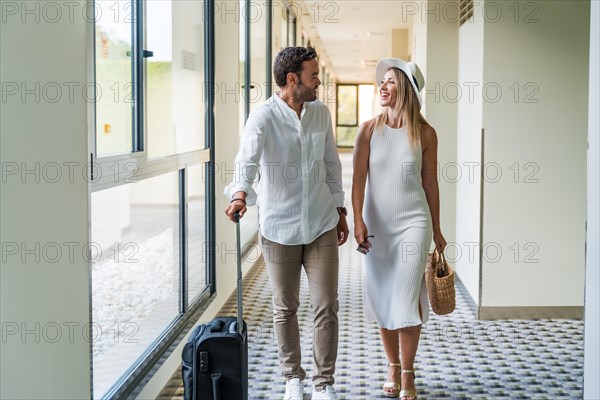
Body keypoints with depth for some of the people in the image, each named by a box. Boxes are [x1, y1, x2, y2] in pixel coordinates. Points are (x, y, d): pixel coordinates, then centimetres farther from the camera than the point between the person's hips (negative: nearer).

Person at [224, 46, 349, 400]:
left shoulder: (321, 112, 4)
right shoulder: (264, 117, -12)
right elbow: (247, 160, -29)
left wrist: (340, 210, 15)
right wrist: (240, 193, -48)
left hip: (322, 226, 3)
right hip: (279, 228, -3)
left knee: (327, 307, 1)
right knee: (286, 308, 10)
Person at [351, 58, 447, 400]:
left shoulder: (425, 133, -2)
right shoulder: (369, 129, -1)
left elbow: (430, 183, 5)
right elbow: (359, 179, -3)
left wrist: (436, 230, 9)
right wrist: (358, 221, -13)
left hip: (413, 223, -2)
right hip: (377, 224, 2)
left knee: (407, 300, -6)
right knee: (382, 298, 9)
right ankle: (393, 367, 27)